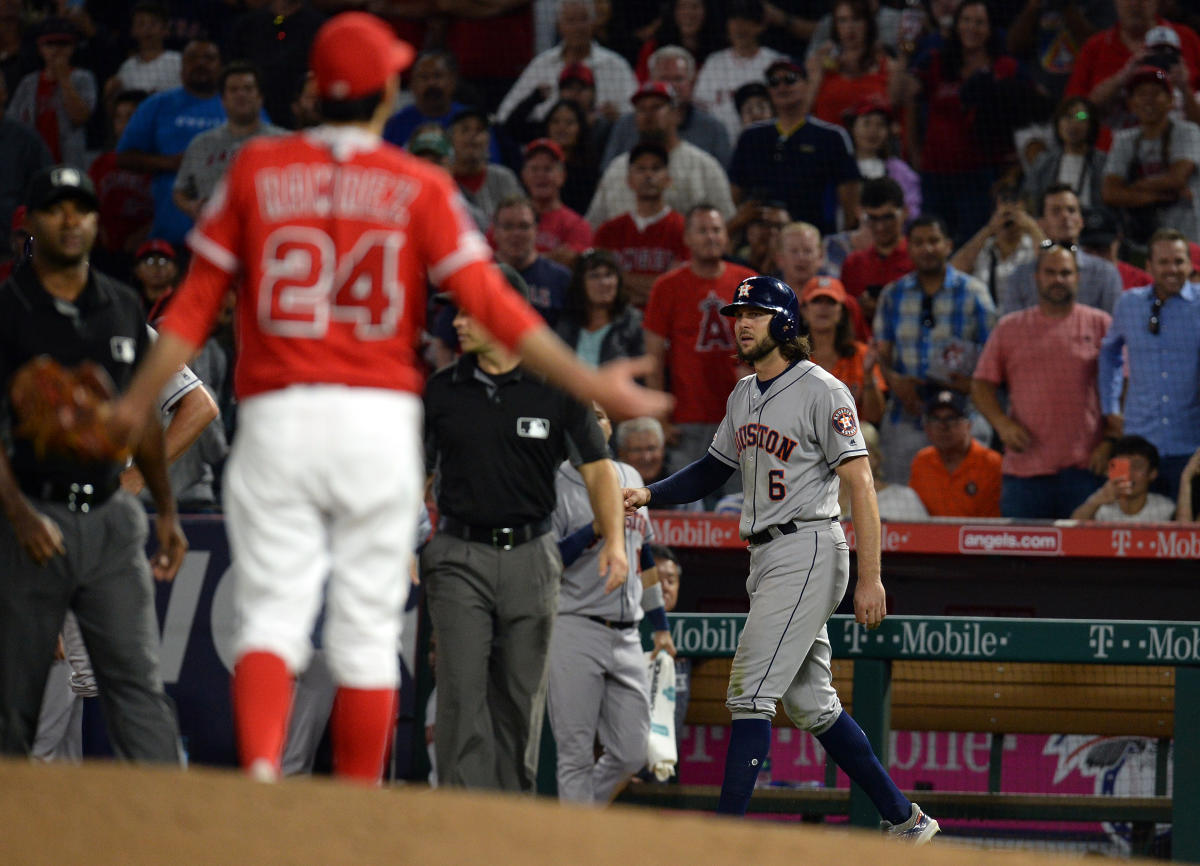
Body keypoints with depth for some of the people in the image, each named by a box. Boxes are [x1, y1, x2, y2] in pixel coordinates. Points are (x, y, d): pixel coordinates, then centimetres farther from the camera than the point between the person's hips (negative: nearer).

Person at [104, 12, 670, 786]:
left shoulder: (256, 169, 5)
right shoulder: (420, 186, 2)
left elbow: (198, 301, 3)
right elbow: (489, 299, -4)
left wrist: (139, 401, 11)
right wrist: (588, 382, 0)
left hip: (277, 419, 1)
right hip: (380, 420, 0)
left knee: (274, 612, -2)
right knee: (369, 632, 6)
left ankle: (260, 770, -27)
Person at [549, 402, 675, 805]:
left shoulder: (629, 478, 17)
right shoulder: (557, 484, -3)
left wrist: (659, 623, 23)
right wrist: (597, 529, -21)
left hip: (626, 636, 6)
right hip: (574, 633, -6)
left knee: (631, 754, 4)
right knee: (576, 755, -5)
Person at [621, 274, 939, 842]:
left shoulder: (821, 391, -11)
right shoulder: (744, 396, 15)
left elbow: (860, 483, -15)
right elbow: (713, 469, 24)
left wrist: (869, 578, -21)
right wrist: (648, 495, 6)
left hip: (808, 552, -9)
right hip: (766, 560, 9)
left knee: (751, 693, -15)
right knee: (809, 704, 12)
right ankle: (903, 820, 20)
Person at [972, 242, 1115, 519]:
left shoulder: (1100, 325, 10)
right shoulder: (1009, 328, 14)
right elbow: (982, 384, 12)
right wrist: (1002, 424, -6)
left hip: (1084, 465, -1)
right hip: (1025, 467, 1)